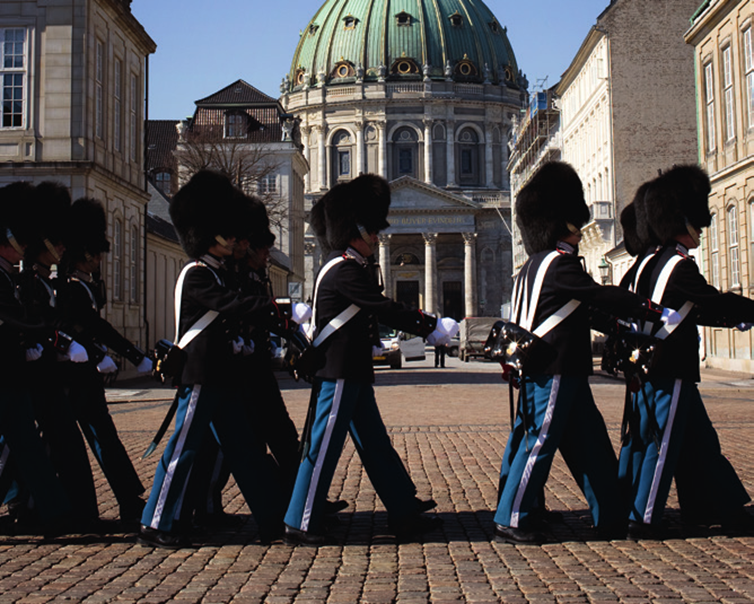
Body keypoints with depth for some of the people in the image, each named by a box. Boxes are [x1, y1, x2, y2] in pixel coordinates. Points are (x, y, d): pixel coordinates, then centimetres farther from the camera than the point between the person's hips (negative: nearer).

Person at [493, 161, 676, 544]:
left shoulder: (537, 264, 15)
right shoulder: (559, 263, -15)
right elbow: (603, 296, -17)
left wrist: (622, 325, 26)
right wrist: (653, 312, -10)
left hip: (562, 370, 10)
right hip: (555, 371, -10)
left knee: (590, 441, 14)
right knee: (540, 441, -5)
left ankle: (611, 519, 22)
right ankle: (512, 521, 2)